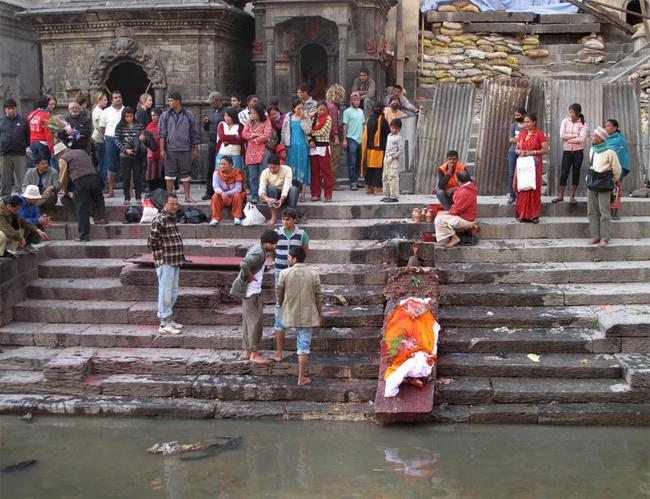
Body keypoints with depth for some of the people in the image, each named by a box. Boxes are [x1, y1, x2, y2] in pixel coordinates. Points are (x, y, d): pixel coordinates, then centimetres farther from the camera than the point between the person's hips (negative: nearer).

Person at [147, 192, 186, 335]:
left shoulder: (172, 218, 12)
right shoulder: (159, 220, -17)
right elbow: (151, 243, -19)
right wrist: (162, 254, -8)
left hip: (175, 262, 9)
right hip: (165, 262, -9)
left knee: (173, 292, 15)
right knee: (165, 292, -4)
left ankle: (169, 319, 26)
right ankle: (164, 324, 1)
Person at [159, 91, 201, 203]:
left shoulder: (188, 115, 6)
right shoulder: (165, 115, 5)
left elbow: (194, 133, 9)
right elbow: (162, 133, 3)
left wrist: (195, 149, 6)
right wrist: (162, 149, -4)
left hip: (185, 149, 0)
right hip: (170, 149, 0)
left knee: (186, 173, 5)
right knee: (170, 173, 3)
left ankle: (187, 196, 12)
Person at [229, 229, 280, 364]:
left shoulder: (257, 249, 10)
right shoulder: (259, 253, -20)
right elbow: (244, 264, -35)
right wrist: (250, 276, -21)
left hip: (251, 291, 10)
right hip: (252, 292, -10)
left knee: (248, 321, 16)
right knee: (255, 321, -6)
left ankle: (249, 350, 24)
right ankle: (254, 354, -3)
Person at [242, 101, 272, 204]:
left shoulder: (266, 123, 0)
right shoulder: (249, 122, 13)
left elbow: (266, 136, -10)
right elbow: (244, 134, 3)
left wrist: (255, 140, -6)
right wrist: (254, 135, -10)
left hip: (262, 151, -4)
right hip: (251, 152, 4)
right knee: (252, 176, 4)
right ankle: (254, 196, 9)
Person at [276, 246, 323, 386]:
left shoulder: (285, 273, -9)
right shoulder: (313, 274, -8)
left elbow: (279, 293, 3)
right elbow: (318, 296, -2)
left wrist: (281, 306, 23)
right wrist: (320, 314, 11)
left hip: (291, 314, 1)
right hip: (308, 315, -1)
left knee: (301, 342, 27)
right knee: (304, 346, 2)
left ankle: (302, 368, 37)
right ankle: (301, 378, 3)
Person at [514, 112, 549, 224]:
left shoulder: (539, 134, -2)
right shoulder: (522, 134, 13)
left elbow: (546, 150, -6)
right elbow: (516, 149, 18)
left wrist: (533, 152, -15)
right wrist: (520, 152, -4)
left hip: (534, 165, -4)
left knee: (533, 189, -5)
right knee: (522, 189, 0)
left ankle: (533, 215, 0)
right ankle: (523, 214, 5)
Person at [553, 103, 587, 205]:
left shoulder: (582, 124, -2)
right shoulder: (565, 121, 3)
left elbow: (581, 139, -13)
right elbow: (562, 135, -10)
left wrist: (568, 139, -12)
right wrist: (575, 135, -13)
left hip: (578, 151, -1)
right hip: (567, 151, 1)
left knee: (575, 173, 4)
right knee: (563, 173, -2)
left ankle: (572, 196, 11)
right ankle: (560, 195, 7)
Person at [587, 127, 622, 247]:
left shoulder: (609, 151, -11)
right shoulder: (592, 150, 9)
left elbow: (617, 169, -3)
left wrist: (613, 181, 9)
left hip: (604, 186, -7)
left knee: (604, 212, -4)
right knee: (592, 211, 6)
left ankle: (604, 238, -1)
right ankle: (595, 236, 11)